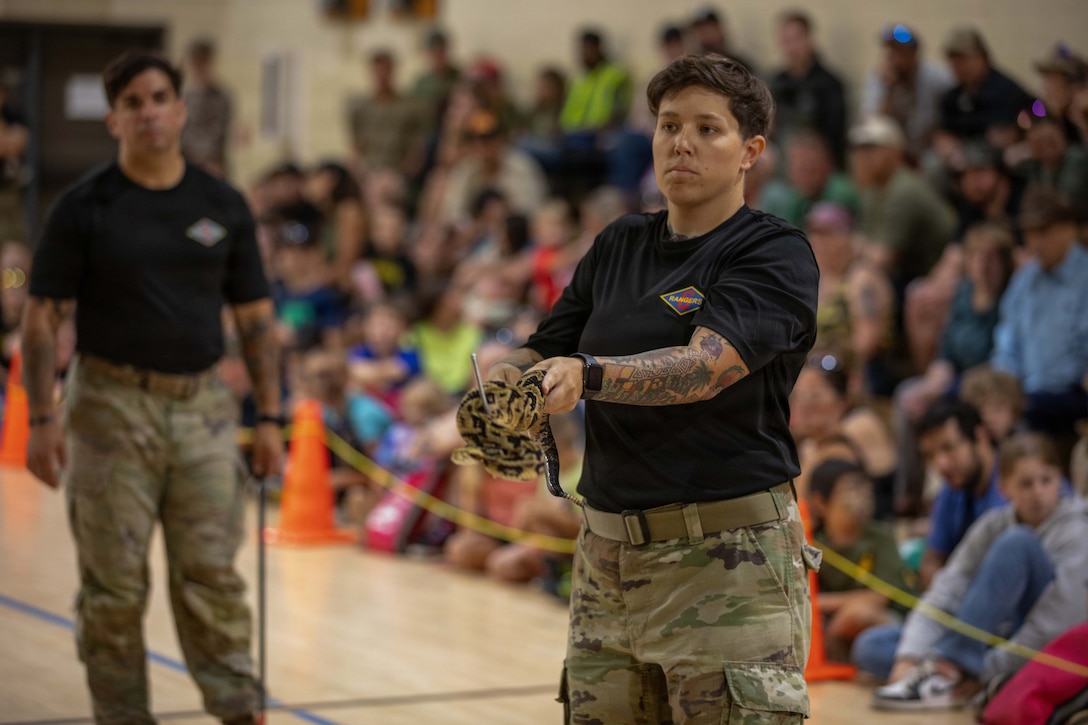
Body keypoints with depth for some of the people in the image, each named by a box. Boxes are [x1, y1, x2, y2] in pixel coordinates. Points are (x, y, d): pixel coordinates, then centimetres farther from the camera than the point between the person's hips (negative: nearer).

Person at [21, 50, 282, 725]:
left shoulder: (223, 205, 6)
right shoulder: (84, 208, -2)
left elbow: (256, 317, 10)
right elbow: (43, 318, -2)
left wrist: (269, 417, 4)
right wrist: (43, 418, -11)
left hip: (203, 406, 2)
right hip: (112, 406, -2)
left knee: (213, 574, 0)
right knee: (114, 583, 2)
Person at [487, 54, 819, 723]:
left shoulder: (776, 254, -6)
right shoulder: (619, 246, 15)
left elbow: (706, 364, -21)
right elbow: (549, 347, 13)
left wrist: (587, 374, -37)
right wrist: (507, 377, -11)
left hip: (728, 563, -6)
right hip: (606, 552, 6)